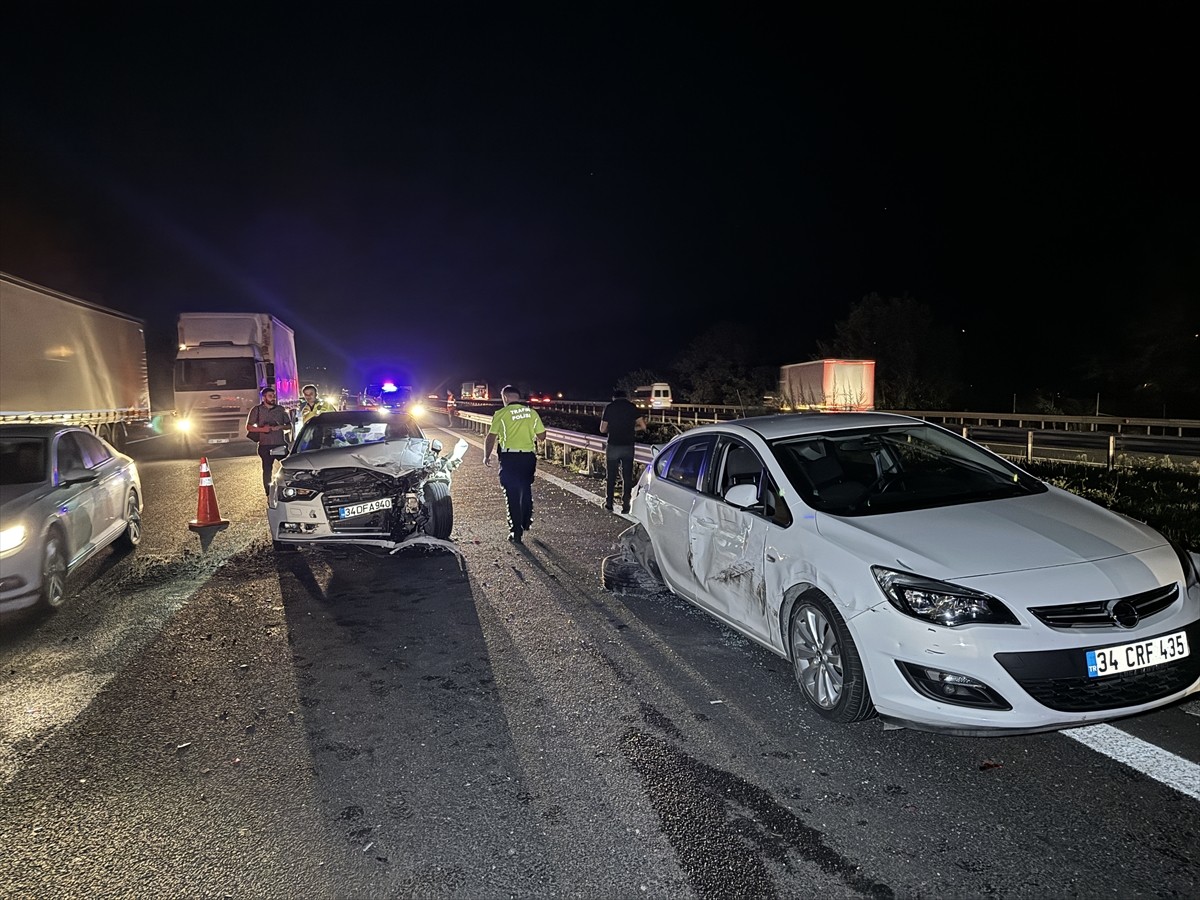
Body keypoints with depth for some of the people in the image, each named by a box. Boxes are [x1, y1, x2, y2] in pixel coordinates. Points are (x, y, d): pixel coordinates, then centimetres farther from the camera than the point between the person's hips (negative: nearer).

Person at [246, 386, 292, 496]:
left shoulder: (281, 409, 10)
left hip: (281, 444, 2)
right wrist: (262, 429, -13)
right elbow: (249, 427, 3)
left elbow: (289, 425, 13)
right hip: (266, 446, -2)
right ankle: (269, 494, 10)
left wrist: (280, 427, -8)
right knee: (267, 470, 4)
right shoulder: (257, 410, 3)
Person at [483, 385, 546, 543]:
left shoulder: (501, 414, -7)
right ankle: (526, 522, 36)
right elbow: (542, 436, 5)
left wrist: (487, 456, 8)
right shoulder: (532, 413, 2)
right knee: (526, 490, 23)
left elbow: (491, 437, -6)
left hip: (509, 457, -3)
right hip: (529, 457, 3)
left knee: (512, 494, 4)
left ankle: (516, 532, 5)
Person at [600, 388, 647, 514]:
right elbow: (643, 426, -1)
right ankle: (625, 505, 9)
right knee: (627, 477, 8)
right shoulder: (632, 408, 1)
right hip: (628, 447, 1)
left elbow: (602, 429, 1)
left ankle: (609, 504, 16)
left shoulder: (609, 407, -1)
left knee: (611, 476, 11)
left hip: (613, 446, -1)